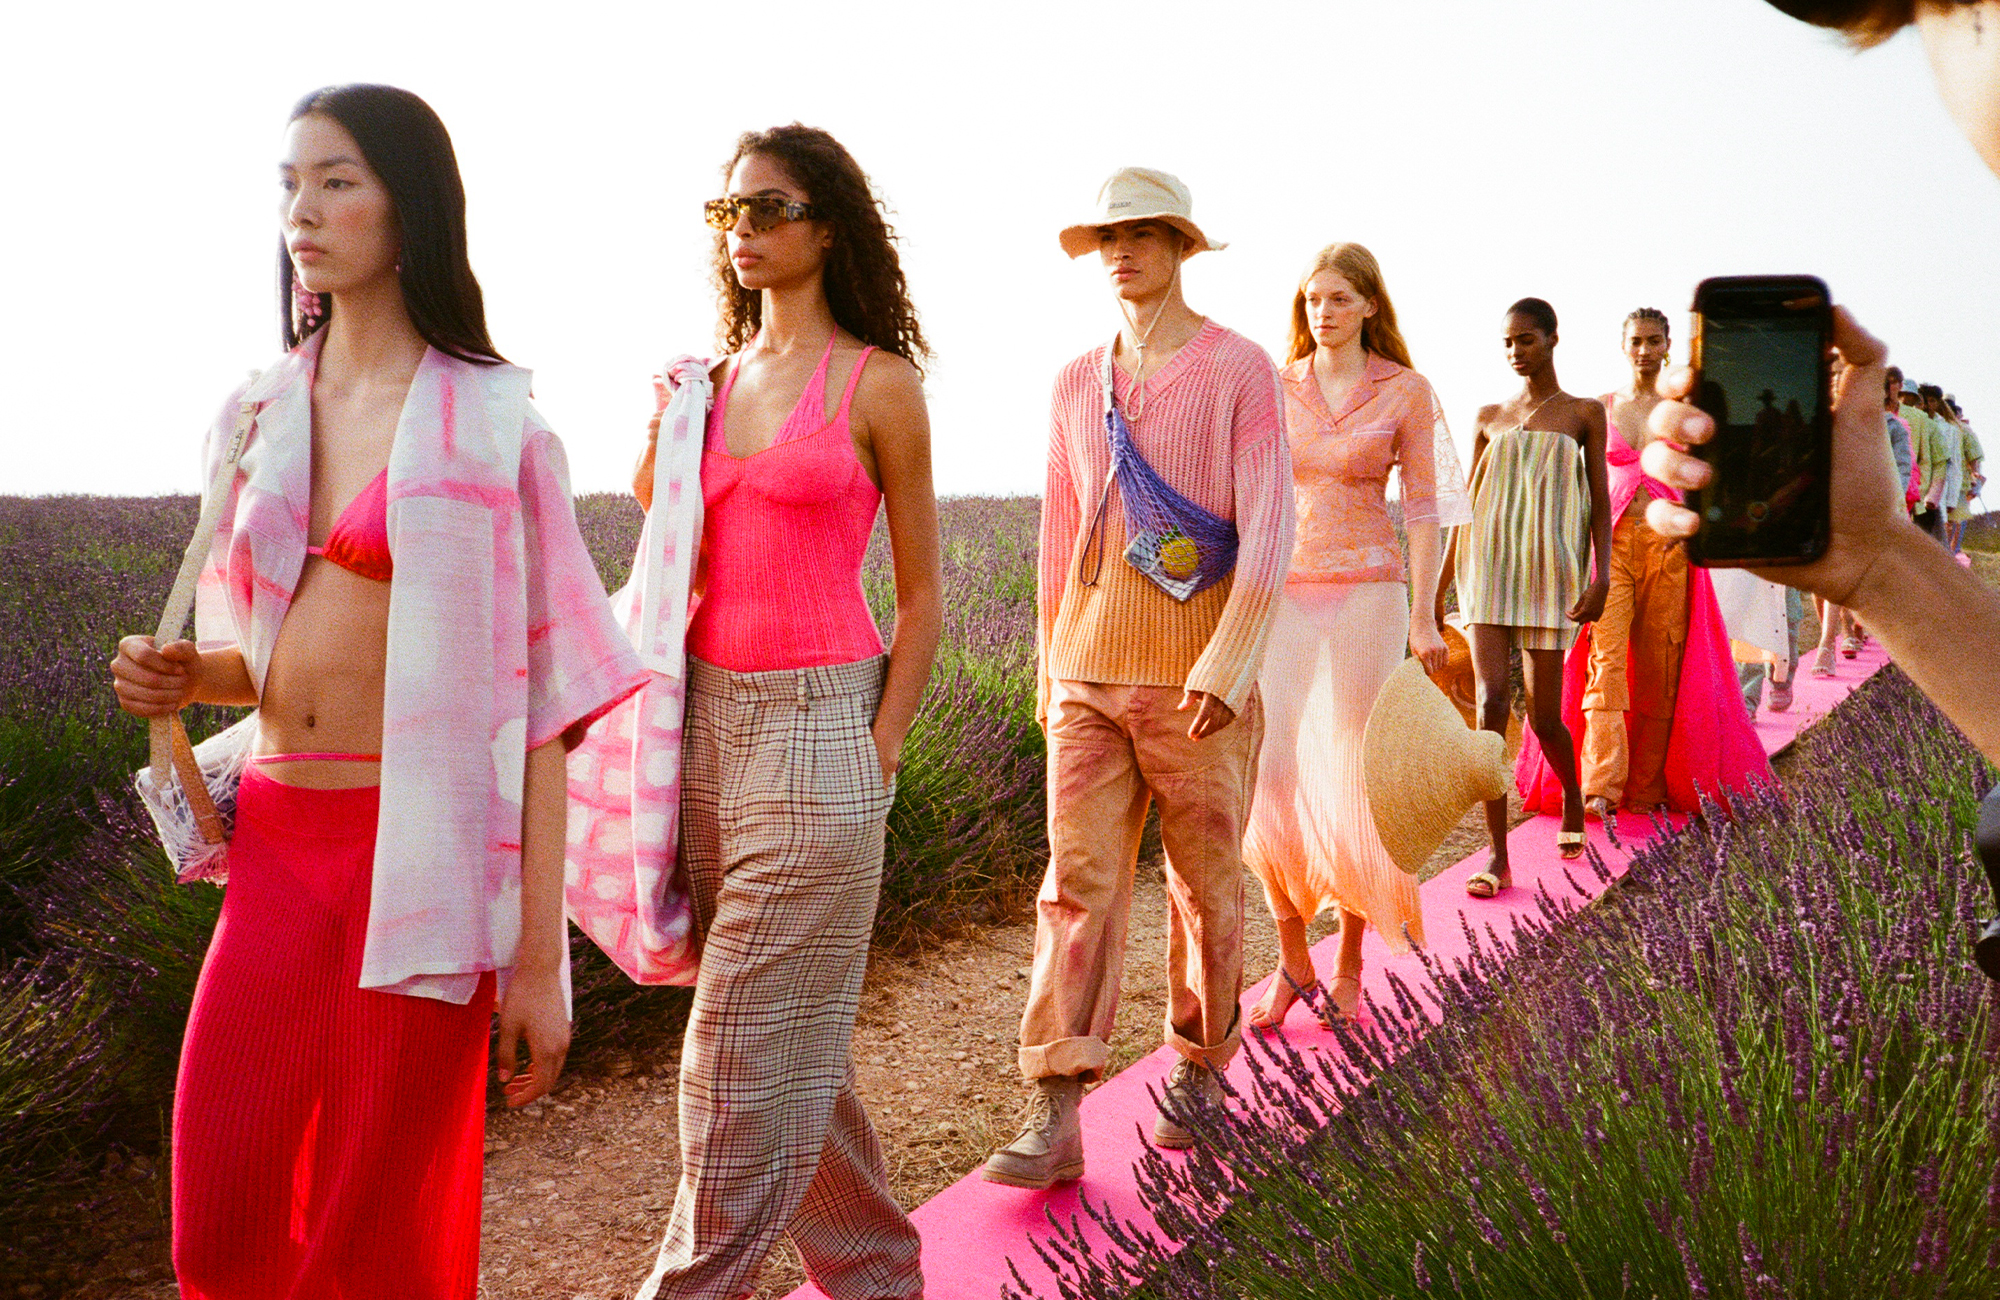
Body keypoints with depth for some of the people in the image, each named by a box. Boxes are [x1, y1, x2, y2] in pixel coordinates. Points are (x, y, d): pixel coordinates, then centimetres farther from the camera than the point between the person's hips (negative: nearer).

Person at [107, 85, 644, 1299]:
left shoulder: (492, 424, -6)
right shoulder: (264, 412, 11)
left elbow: (538, 695, -9)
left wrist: (538, 957, -13)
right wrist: (186, 676, -3)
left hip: (418, 854, -5)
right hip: (279, 841, 5)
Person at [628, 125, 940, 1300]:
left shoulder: (878, 385, -3)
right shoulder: (713, 379, 13)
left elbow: (922, 593, -1)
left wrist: (881, 758, -6)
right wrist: (656, 462, 3)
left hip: (818, 720, -6)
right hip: (708, 715, 7)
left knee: (751, 1042, -3)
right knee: (789, 1031, 14)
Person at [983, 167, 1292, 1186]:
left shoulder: (1240, 369, -1)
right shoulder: (1076, 384, 14)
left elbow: (1269, 528, -10)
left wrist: (1230, 664, -21)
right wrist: (1047, 665, 20)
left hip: (1196, 679, -3)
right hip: (1090, 672, 4)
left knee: (1206, 882, 8)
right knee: (1078, 880, -5)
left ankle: (1199, 1066, 29)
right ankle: (1053, 1121, -8)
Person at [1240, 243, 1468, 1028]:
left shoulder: (1407, 393, 2)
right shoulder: (1272, 388, 7)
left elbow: (1424, 508, 1)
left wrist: (1423, 618, -6)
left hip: (1365, 592, -2)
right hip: (1281, 594, 2)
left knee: (1348, 782, -2)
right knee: (1271, 780, -5)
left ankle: (1348, 965, 15)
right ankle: (1291, 963, 10)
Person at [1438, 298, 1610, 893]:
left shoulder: (1584, 413, 7)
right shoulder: (1489, 417, 13)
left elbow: (1600, 499, 4)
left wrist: (1602, 574, -9)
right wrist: (1438, 585, 11)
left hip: (1550, 571, -2)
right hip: (1488, 570, 2)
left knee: (1544, 718, 1)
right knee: (1491, 704, -12)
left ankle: (1572, 800, 35)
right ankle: (1498, 857, -10)